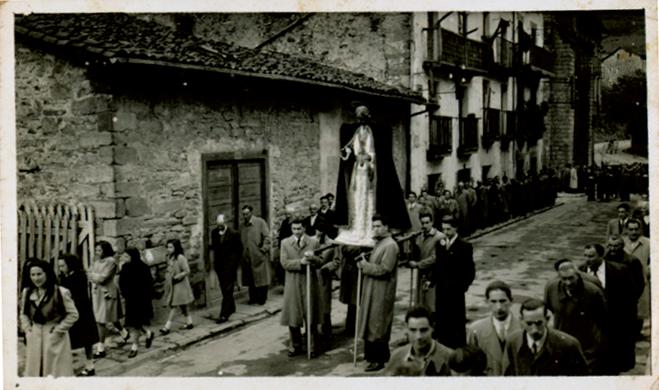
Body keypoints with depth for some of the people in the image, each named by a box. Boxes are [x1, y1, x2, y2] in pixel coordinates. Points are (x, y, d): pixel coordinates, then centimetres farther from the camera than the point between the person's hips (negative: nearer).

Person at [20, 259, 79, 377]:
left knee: (56, 372, 0)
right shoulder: (27, 292, 4)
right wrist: (27, 329, 2)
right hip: (34, 339, 5)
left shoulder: (61, 292, -13)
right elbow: (23, 314, 15)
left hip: (55, 339, -5)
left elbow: (73, 314, -9)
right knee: (34, 371, 8)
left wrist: (58, 330, -11)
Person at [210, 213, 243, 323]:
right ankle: (231, 307, 33)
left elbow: (239, 249, -4)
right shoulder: (214, 232, 3)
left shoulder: (234, 234, -12)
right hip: (219, 264, 6)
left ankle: (224, 314, -8)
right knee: (224, 288, 16)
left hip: (230, 264, -6)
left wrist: (235, 262, -6)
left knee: (227, 289, -7)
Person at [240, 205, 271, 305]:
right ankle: (253, 298, 16)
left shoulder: (260, 222, -2)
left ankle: (262, 298, 12)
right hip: (247, 257, 4)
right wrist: (242, 253, 5)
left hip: (259, 256, -4)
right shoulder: (242, 225, 11)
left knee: (261, 277, 2)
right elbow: (240, 240, 14)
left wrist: (264, 249, -10)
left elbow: (267, 237, -4)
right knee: (250, 278, 6)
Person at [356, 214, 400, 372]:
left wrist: (365, 266, -14)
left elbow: (384, 270, -23)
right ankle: (373, 355, 25)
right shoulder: (379, 243, 15)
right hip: (373, 292, 9)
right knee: (371, 325, 15)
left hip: (382, 293, -9)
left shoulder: (390, 246, -16)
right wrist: (365, 264, 3)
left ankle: (379, 360, 7)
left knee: (377, 327, -2)